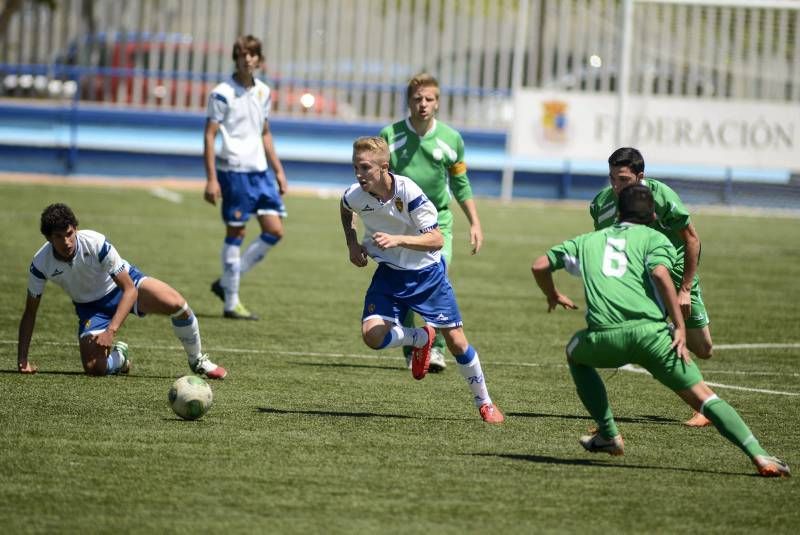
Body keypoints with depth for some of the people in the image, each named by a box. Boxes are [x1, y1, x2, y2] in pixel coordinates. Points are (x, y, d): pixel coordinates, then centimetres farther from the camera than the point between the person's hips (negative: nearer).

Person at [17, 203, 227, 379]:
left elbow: (129, 289, -29)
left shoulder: (96, 243, -30)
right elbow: (30, 312, -8)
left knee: (176, 303, -30)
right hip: (90, 306, 2)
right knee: (93, 368, -23)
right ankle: (118, 357, 17)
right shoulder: (40, 264, -22)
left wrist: (111, 331, -40)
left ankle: (197, 361, -3)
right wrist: (22, 360, -15)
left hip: (124, 286, -2)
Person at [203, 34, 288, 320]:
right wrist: (211, 179, -15)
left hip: (260, 171, 7)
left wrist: (278, 171, 17)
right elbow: (209, 136, -9)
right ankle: (231, 302, 6)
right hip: (234, 170, -7)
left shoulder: (263, 92, 12)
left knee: (275, 230, 1)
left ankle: (226, 283, 13)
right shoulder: (223, 94, -8)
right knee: (235, 232, -2)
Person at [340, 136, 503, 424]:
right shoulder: (355, 196, -15)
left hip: (427, 273, -3)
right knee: (372, 335, -18)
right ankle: (420, 339, 14)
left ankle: (484, 402, 19)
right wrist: (352, 242, 3)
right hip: (389, 272, 3)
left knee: (456, 340, -1)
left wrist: (398, 240, -42)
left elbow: (436, 239, -29)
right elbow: (345, 209, 13)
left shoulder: (409, 192, -28)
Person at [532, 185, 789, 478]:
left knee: (575, 353, 36)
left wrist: (553, 296, 48)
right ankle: (758, 455, -17)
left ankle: (608, 435, 31)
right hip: (650, 330, -2)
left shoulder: (588, 240, 28)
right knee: (703, 396, 1)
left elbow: (540, 266, 29)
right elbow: (660, 273, -4)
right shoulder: (655, 238, 16)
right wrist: (680, 328, -5)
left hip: (605, 337, 2)